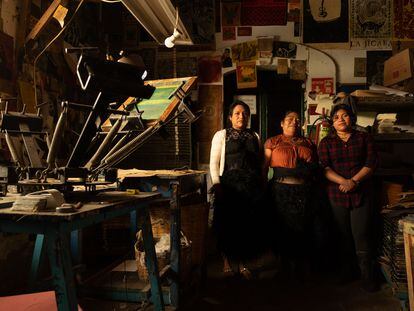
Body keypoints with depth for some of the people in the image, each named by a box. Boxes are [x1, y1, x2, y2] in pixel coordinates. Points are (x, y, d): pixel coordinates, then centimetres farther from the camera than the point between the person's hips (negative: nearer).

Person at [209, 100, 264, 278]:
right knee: (227, 224, 1)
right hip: (228, 186, -3)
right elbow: (214, 162, -1)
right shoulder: (221, 135, 4)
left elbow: (260, 163, 14)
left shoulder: (254, 136, 14)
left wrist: (260, 186, 6)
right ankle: (226, 261, 18)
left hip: (251, 187, 3)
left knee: (247, 225, 5)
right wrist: (217, 184, -11)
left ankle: (242, 263, 21)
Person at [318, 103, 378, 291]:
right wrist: (343, 181, -18)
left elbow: (371, 164, -1)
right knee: (343, 236, 9)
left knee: (361, 236, -4)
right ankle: (347, 271, 24)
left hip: (361, 193, -1)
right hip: (337, 195, 1)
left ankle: (367, 276, 10)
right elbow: (324, 168, -3)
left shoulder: (364, 138, 8)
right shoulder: (326, 142, 8)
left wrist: (354, 181, -15)